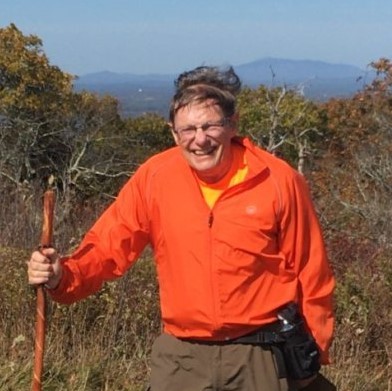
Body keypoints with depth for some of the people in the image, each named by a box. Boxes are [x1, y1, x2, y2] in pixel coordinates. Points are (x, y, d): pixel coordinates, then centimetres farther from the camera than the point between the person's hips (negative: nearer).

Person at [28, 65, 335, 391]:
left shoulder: (279, 181, -9)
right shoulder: (153, 178, -6)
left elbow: (310, 273, -1)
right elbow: (107, 247, -1)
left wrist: (314, 353, 6)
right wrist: (62, 275, -21)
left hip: (261, 356, -1)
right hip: (181, 355, 1)